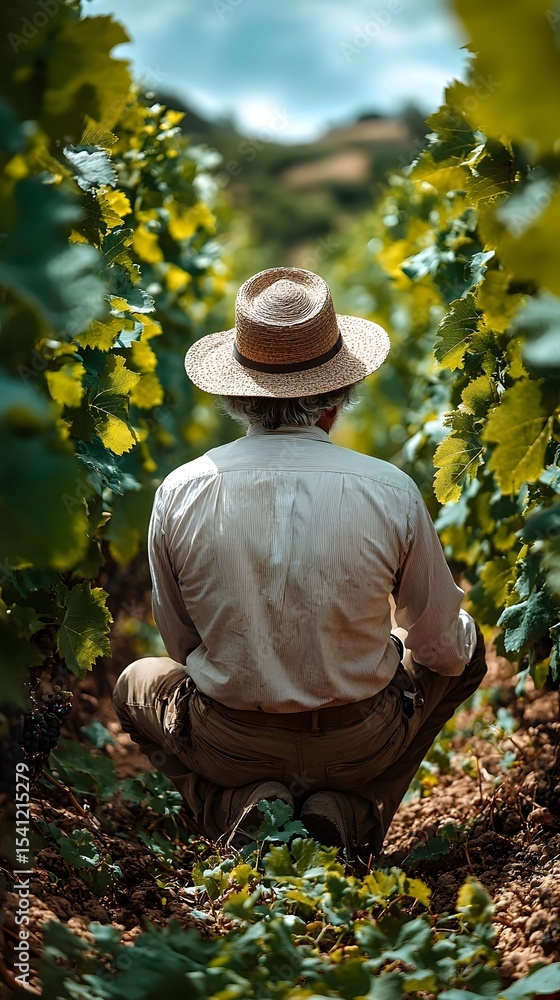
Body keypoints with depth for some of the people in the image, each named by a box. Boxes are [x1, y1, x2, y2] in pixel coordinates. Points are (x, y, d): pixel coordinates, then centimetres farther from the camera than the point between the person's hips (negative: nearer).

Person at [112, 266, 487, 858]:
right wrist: (460, 634, 20)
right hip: (361, 745, 0)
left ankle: (239, 808, 5)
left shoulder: (180, 493, -17)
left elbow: (180, 644, -1)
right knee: (466, 651, 27)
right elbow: (442, 648, -5)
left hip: (229, 745, 1)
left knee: (136, 684, 32)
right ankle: (353, 810, 8)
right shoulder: (391, 492, -19)